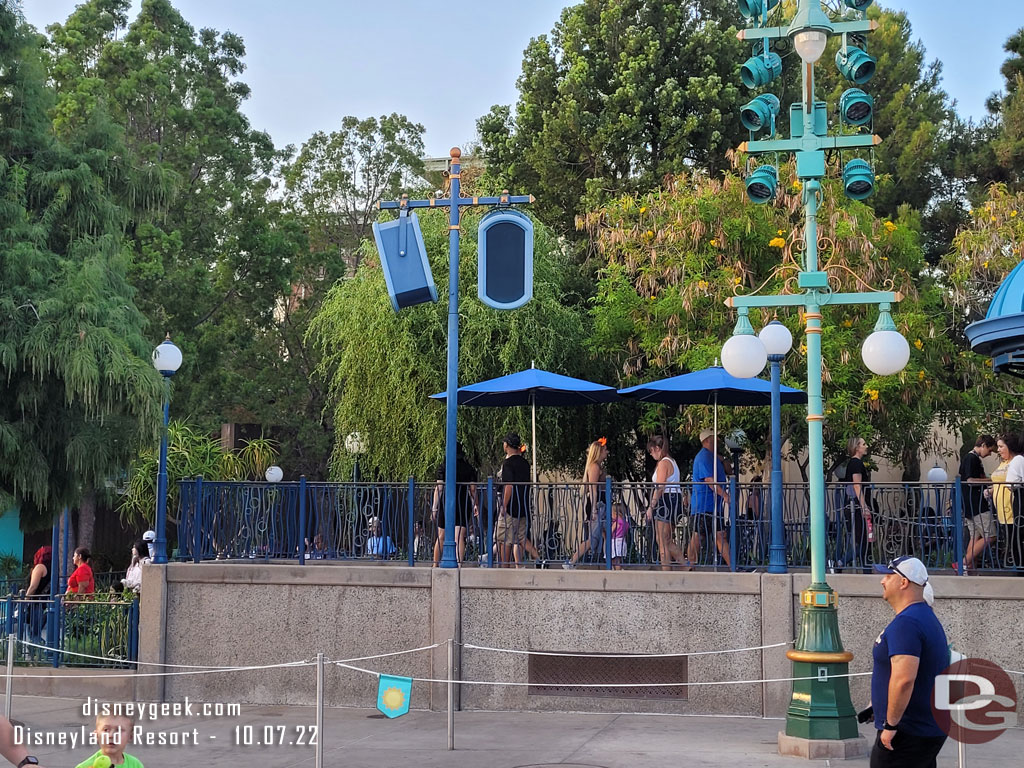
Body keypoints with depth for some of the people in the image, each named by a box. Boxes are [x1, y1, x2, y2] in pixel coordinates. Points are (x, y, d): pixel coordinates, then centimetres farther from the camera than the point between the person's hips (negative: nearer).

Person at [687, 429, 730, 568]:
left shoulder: (712, 456, 19)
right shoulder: (704, 457, -13)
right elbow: (709, 480, -23)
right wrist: (725, 495, -26)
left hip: (714, 504, 10)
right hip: (704, 504, -10)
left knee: (720, 536, 7)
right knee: (697, 537, -6)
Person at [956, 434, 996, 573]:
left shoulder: (971, 458, 20)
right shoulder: (972, 458, -12)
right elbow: (970, 481, -20)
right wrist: (990, 480, -14)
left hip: (970, 506, 11)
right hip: (977, 505, -11)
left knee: (975, 538, 10)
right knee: (990, 536, -9)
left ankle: (969, 569, 7)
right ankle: (963, 564, -10)